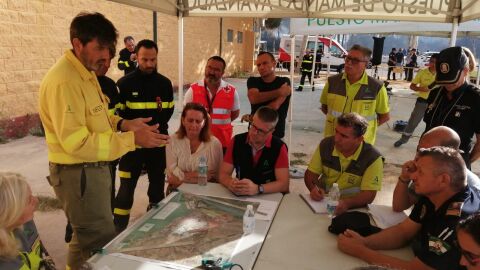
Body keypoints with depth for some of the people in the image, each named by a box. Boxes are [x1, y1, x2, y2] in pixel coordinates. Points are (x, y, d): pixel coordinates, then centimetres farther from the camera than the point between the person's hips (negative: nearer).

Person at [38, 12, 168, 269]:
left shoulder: (85, 73, 8)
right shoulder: (64, 82, -24)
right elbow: (76, 142, -28)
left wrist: (122, 123, -1)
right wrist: (132, 139, -29)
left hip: (91, 168, 10)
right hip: (78, 173, -10)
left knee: (87, 237, 25)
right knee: (102, 244, 0)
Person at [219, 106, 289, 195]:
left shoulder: (279, 147, -10)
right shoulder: (236, 141, -2)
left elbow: (284, 184, -15)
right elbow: (223, 174, -1)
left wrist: (257, 189, -30)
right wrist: (231, 183, -23)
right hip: (240, 197, 2)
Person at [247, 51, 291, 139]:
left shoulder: (284, 82, -3)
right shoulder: (253, 81, 5)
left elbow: (275, 105, -16)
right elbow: (253, 98, -16)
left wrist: (252, 117, -10)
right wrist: (279, 92, -19)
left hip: (276, 134, -2)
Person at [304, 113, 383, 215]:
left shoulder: (373, 158, -14)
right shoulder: (326, 144, -3)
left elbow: (369, 194, -16)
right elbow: (311, 173, 4)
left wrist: (347, 203, -36)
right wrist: (313, 188, -18)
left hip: (353, 208, -3)